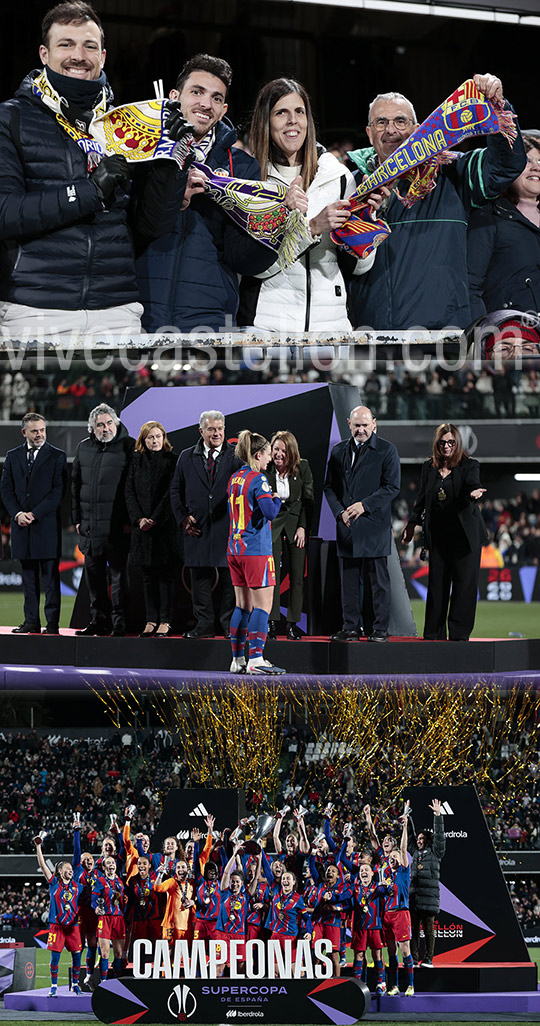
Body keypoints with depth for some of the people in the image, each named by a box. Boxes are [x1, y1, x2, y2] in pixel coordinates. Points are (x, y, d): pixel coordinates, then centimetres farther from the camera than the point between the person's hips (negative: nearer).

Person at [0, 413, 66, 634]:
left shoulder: (57, 456, 1)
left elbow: (58, 490, -6)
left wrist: (34, 514, -12)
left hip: (47, 524, -4)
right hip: (22, 525, 4)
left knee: (50, 576, -3)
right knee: (28, 576, 6)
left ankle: (52, 622, -1)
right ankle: (31, 622, 9)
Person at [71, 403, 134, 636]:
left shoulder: (128, 447, -3)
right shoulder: (84, 448, 13)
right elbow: (75, 485, 19)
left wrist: (129, 520, -10)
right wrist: (77, 518, 13)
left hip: (117, 526, -5)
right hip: (90, 525, 5)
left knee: (118, 573, -4)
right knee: (93, 573, 9)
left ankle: (119, 623, 0)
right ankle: (99, 620, 18)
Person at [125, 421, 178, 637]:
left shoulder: (172, 461, -1)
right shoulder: (137, 461, 10)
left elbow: (171, 493, -7)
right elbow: (129, 491, 6)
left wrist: (155, 519, -12)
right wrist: (138, 518, -6)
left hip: (165, 524, -4)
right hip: (142, 526, 4)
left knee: (165, 574, -2)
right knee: (148, 575, 6)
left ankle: (165, 621, 1)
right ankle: (151, 621, 9)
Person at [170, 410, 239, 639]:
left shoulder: (236, 456, 2)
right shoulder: (186, 457, 8)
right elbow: (176, 491, 13)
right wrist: (182, 518, 1)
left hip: (227, 528, -2)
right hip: (197, 529, 2)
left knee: (230, 579, 0)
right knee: (200, 579, 5)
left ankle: (230, 624, 7)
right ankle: (204, 625, 12)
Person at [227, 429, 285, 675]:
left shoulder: (234, 478, 11)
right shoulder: (258, 479, -13)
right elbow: (270, 512, -23)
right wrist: (277, 499, -2)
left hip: (234, 550, 8)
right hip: (256, 550, -8)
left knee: (243, 606, 12)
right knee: (263, 605, -5)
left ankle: (237, 659, 11)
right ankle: (256, 659, -10)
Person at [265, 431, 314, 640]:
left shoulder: (303, 468, -5)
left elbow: (308, 500, -1)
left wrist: (303, 527, -7)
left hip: (296, 522, 0)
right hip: (272, 523, 0)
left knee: (297, 576, -2)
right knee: (271, 574, -8)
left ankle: (293, 624, 2)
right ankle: (272, 623, -5)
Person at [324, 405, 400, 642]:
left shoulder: (387, 451, -1)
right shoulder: (339, 451, 12)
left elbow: (392, 486, -6)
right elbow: (329, 486, 13)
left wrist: (364, 505, -14)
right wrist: (340, 511, -3)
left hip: (374, 525, -4)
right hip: (347, 525, 4)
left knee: (378, 579, -1)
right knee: (349, 578, 6)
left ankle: (380, 629, 3)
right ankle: (351, 627, 12)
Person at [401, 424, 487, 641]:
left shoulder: (469, 465, -2)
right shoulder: (429, 467, 9)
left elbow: (473, 483, -22)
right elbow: (421, 498, 16)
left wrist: (474, 492, -44)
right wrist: (412, 524, 14)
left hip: (465, 533, -3)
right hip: (438, 534, 3)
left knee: (464, 581, -4)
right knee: (436, 582, 4)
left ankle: (459, 632, 0)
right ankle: (434, 632, 11)